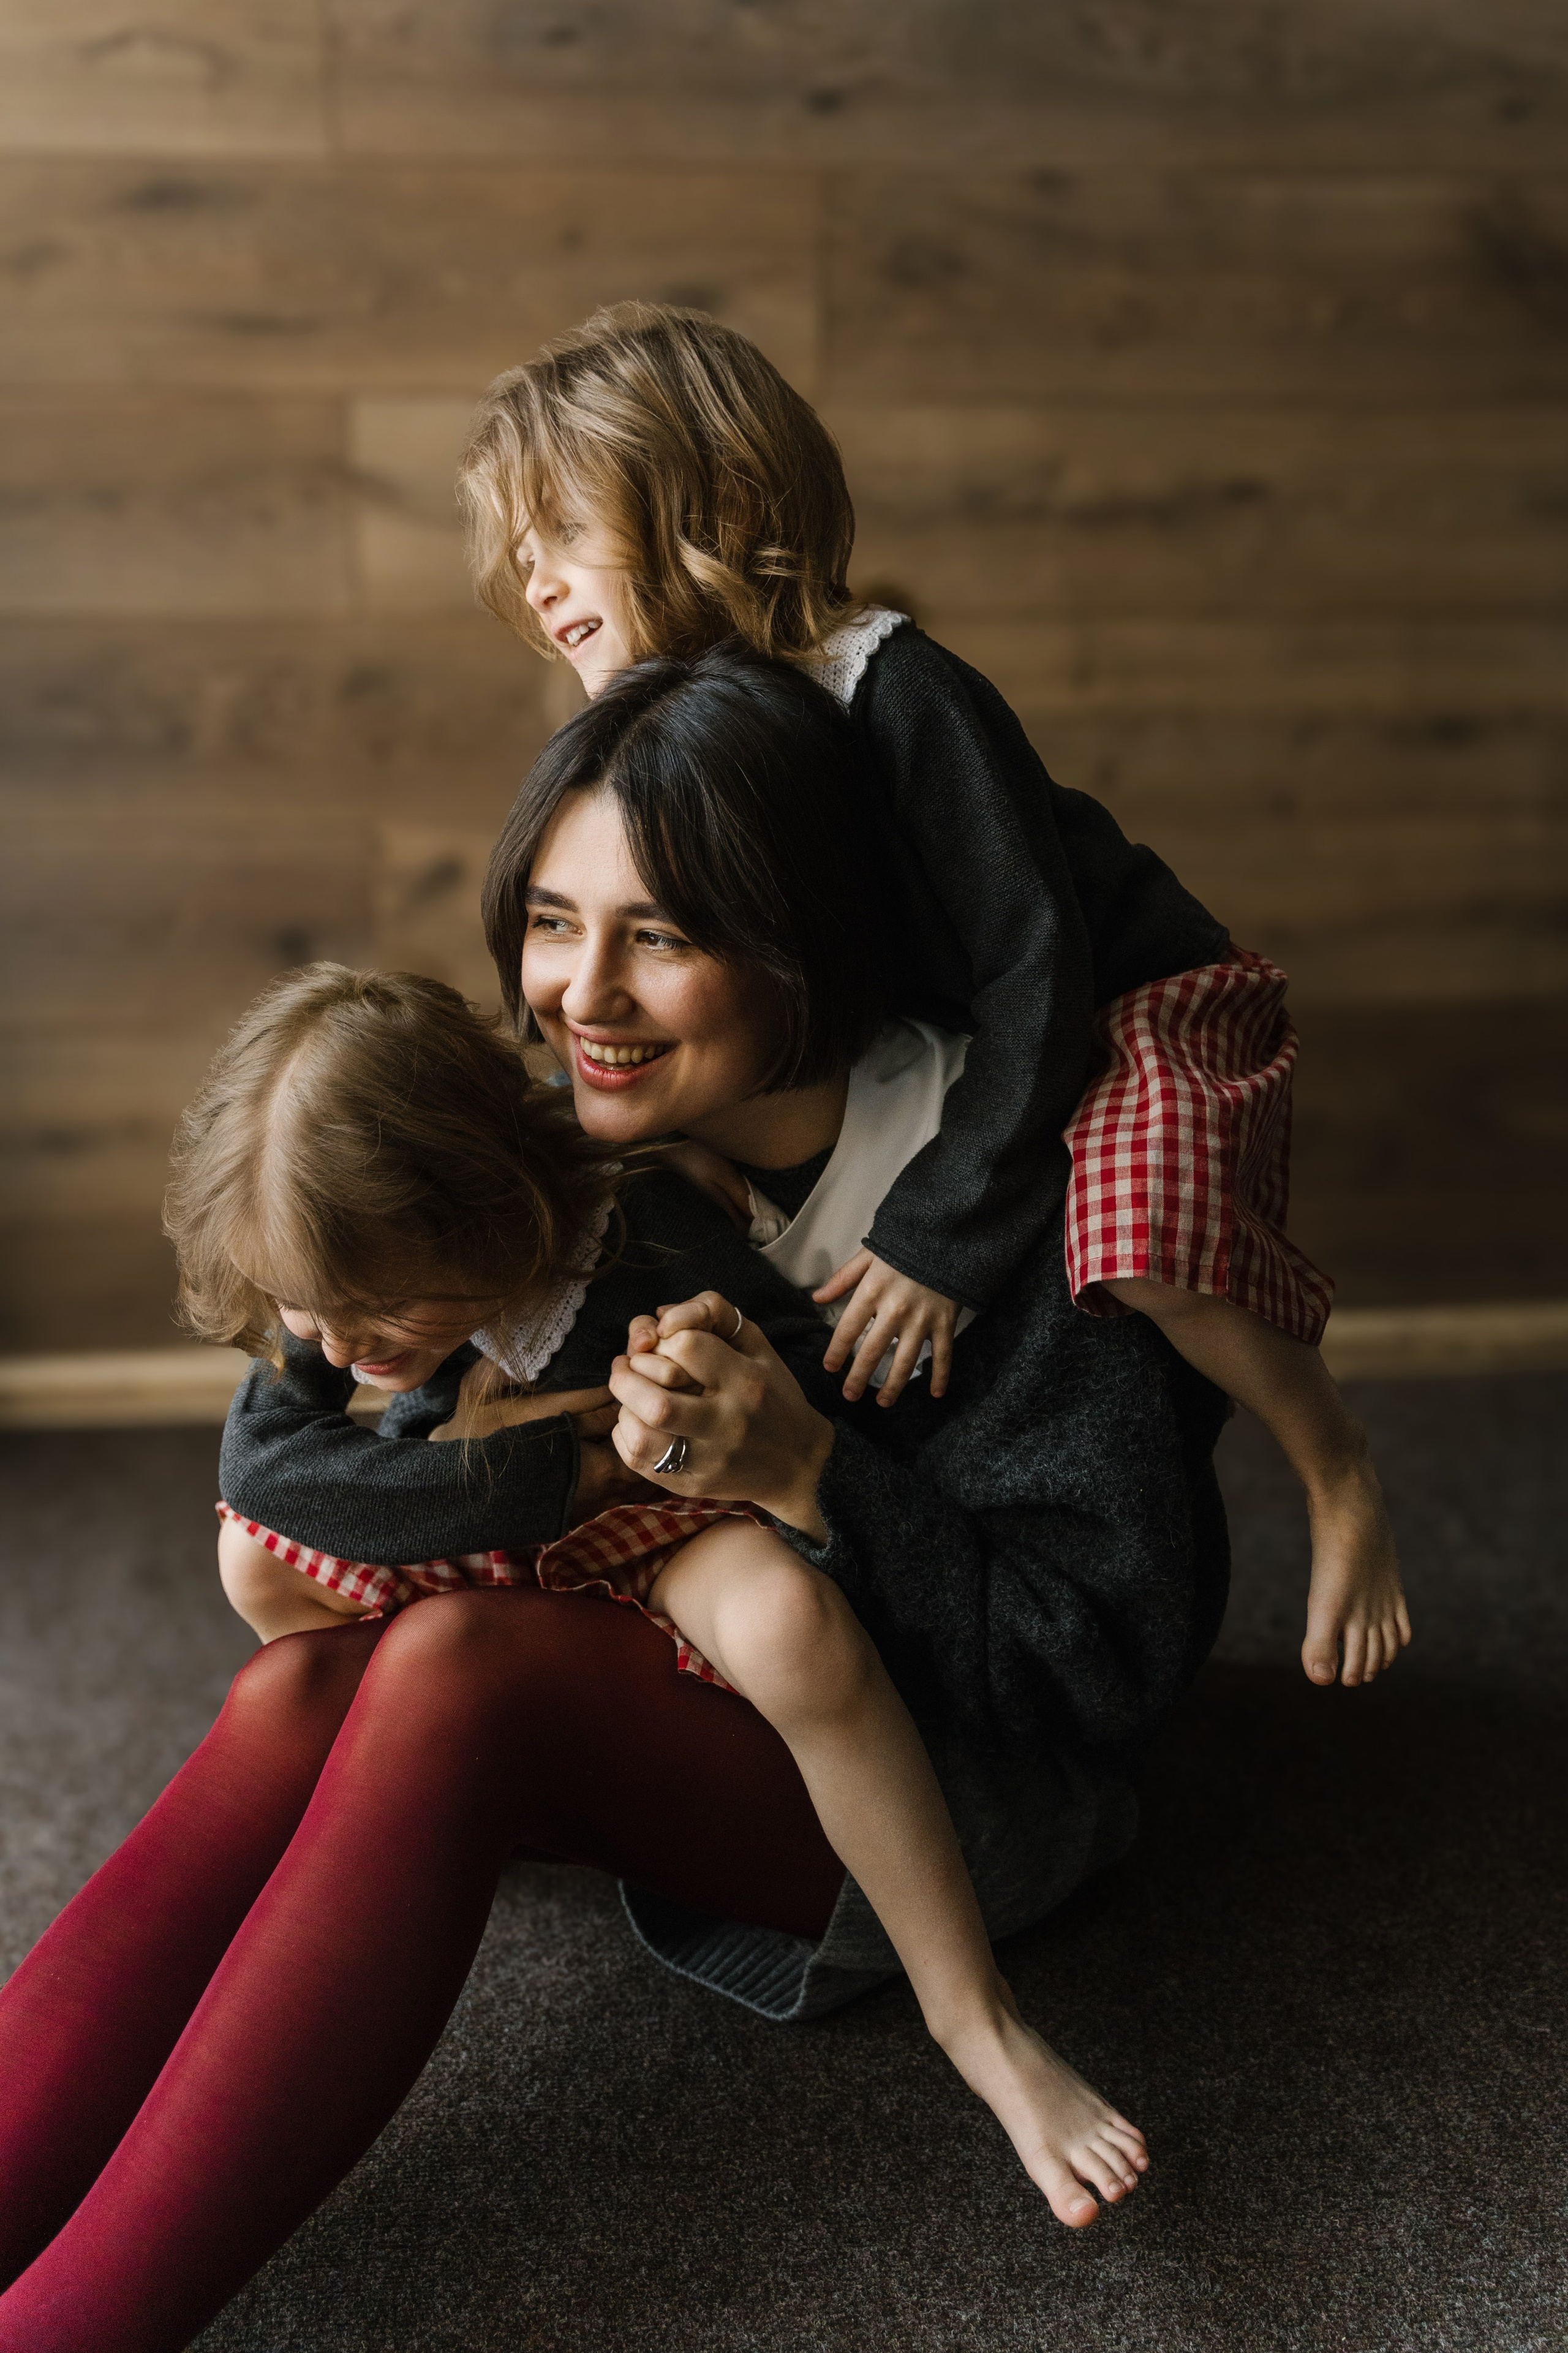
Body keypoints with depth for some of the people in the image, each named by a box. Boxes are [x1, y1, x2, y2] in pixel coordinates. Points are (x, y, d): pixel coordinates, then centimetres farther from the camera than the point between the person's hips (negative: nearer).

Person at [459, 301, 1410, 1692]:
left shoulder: (904, 698, -29)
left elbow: (1040, 977, -30)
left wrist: (941, 1234, -31)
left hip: (1153, 1011, -8)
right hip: (954, 1040, 9)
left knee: (1137, 1235, -34)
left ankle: (1344, 1481, -8)